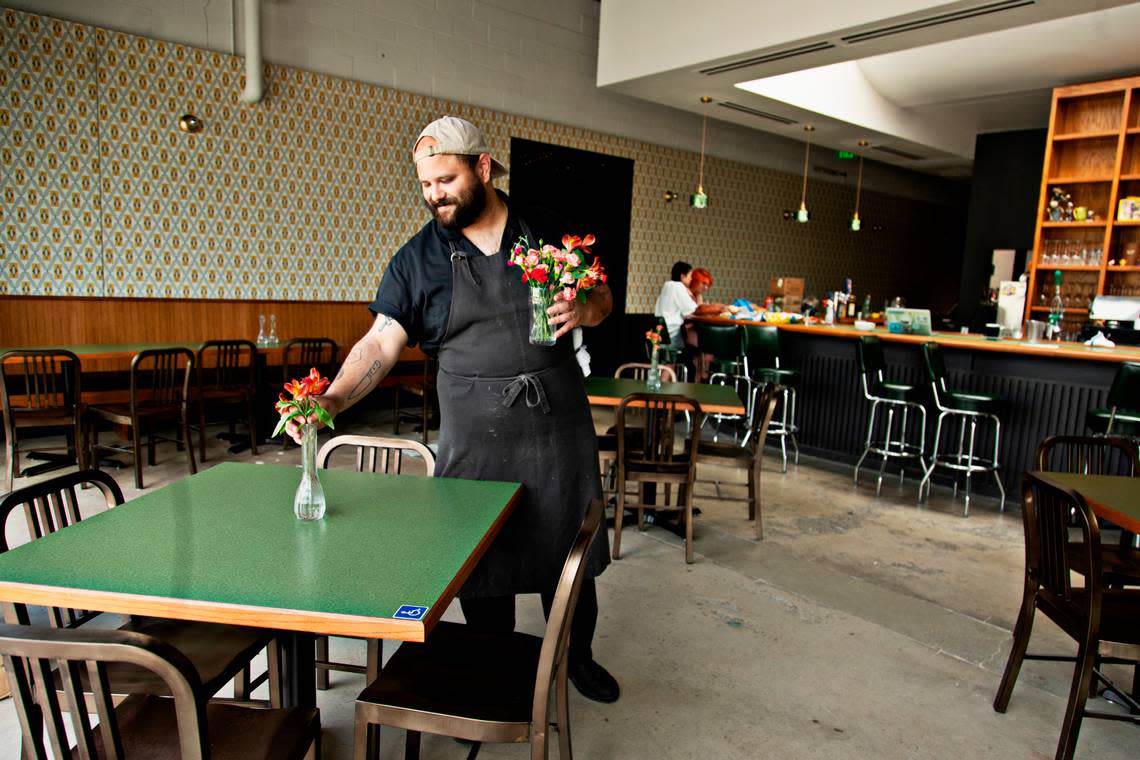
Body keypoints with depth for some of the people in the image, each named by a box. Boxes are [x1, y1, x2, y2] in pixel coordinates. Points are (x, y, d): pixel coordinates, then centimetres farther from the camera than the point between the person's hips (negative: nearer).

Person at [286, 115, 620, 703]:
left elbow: (602, 295, 11)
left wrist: (584, 311, -13)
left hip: (559, 430, 2)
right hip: (474, 440, -1)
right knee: (481, 565, 8)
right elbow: (381, 342, -8)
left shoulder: (548, 232, 3)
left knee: (571, 551, 14)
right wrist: (333, 399, -24)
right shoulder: (417, 259, -1)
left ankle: (577, 656, 39)